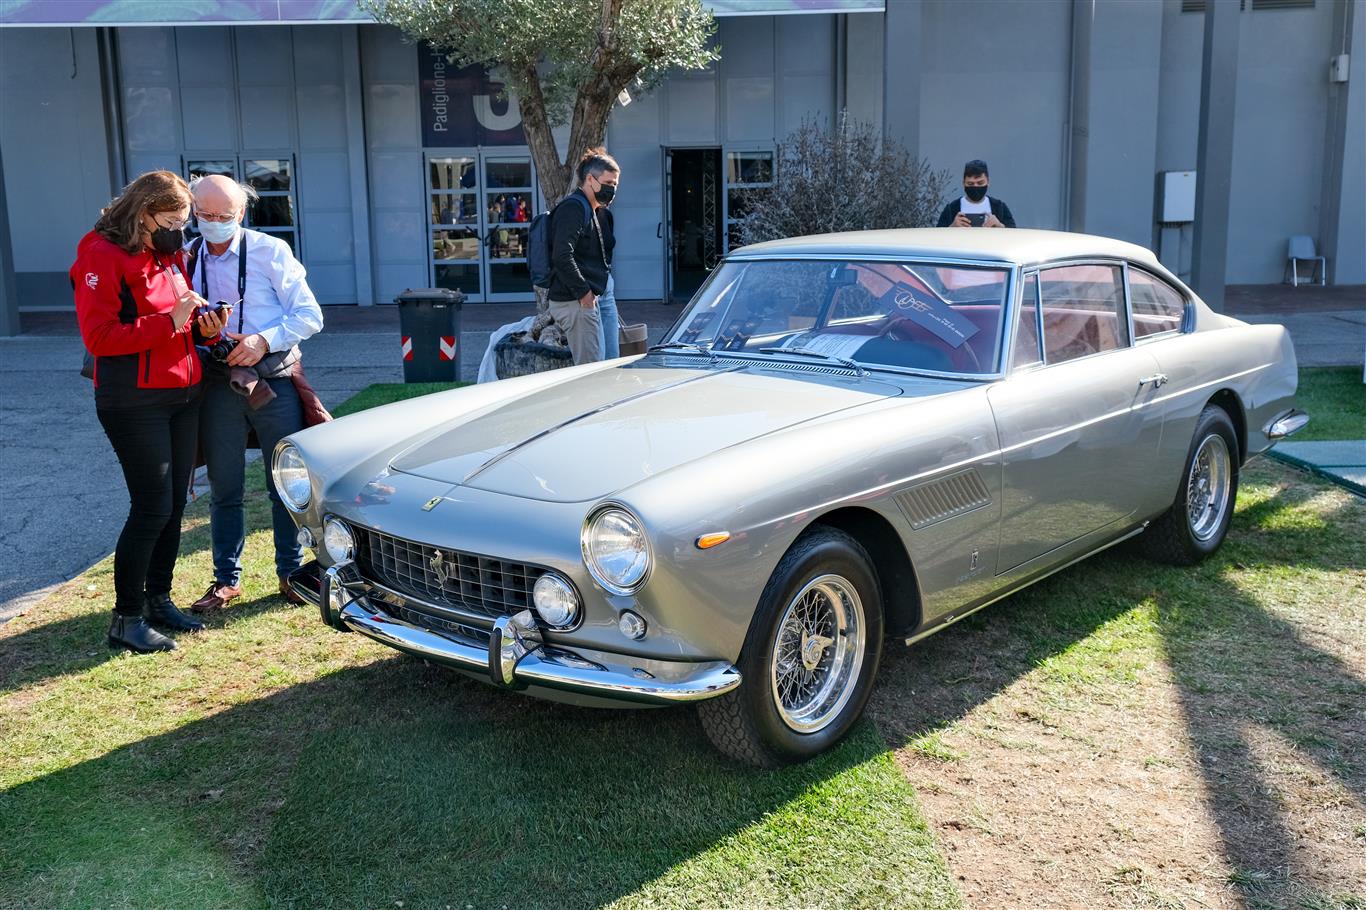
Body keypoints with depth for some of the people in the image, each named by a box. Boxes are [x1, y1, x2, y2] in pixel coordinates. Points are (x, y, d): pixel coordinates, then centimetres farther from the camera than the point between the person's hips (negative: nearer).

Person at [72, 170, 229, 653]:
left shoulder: (169, 254, 14)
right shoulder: (102, 256, -11)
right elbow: (98, 337, -19)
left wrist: (203, 326, 1)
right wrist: (170, 321, -24)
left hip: (183, 395, 8)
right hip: (134, 402, -8)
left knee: (174, 505, 11)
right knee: (152, 509, -7)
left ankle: (158, 600, 24)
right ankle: (126, 618, 4)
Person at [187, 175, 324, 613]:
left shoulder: (270, 251, -4)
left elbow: (310, 315, -6)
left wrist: (264, 340, -20)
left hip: (272, 378, -2)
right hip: (216, 383, 3)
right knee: (224, 488, 10)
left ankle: (290, 574, 19)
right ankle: (227, 580, 23)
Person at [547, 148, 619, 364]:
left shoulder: (600, 212, 20)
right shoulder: (572, 208, -12)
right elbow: (562, 256, -22)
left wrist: (606, 288, 14)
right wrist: (583, 292, -19)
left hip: (602, 295, 10)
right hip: (578, 301, -10)